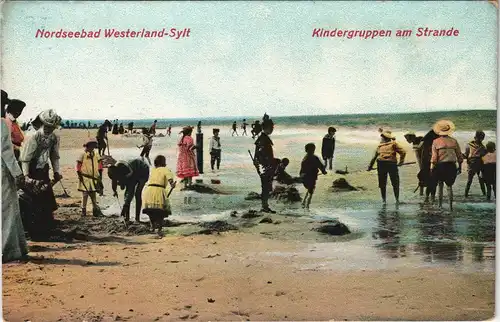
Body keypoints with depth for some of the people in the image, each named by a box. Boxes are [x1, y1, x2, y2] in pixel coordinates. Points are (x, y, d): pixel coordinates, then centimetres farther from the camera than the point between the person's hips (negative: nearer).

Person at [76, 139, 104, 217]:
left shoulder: (96, 155, 8)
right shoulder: (82, 156, -5)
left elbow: (100, 167, 14)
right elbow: (78, 167, -3)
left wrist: (100, 176, 9)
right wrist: (80, 176, -9)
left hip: (94, 179, 4)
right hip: (85, 179, -4)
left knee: (93, 195, 9)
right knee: (85, 195, -1)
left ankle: (95, 210, 13)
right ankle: (83, 210, 8)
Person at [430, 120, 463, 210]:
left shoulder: (436, 142, -4)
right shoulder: (454, 141, 4)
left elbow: (434, 156, -8)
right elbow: (459, 156, 7)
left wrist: (432, 168, -3)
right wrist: (460, 166, 17)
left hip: (440, 166, -2)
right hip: (451, 166, 2)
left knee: (440, 186, 12)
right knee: (449, 186, 10)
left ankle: (440, 205, 13)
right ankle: (451, 206, 6)